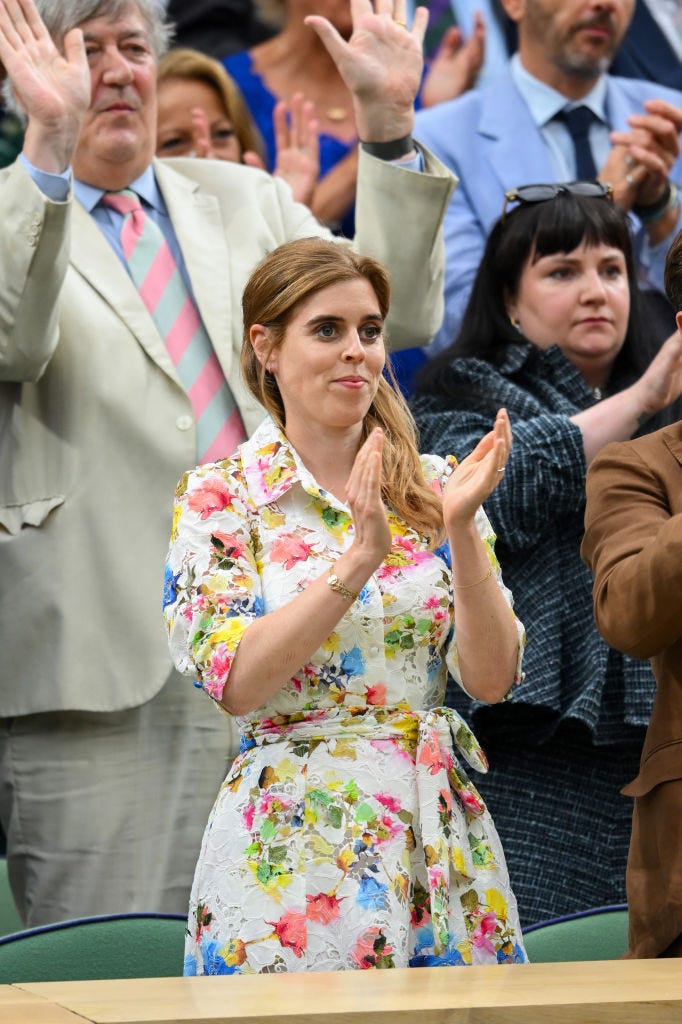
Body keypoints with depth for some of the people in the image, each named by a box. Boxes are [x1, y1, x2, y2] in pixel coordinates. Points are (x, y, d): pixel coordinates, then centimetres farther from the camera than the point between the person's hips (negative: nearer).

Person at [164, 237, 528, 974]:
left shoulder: (434, 489, 7)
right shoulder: (220, 497, -1)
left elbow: (492, 678, -1)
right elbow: (235, 682, -14)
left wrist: (460, 529, -14)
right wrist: (357, 559, -22)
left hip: (439, 833, 3)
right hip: (290, 849, -3)